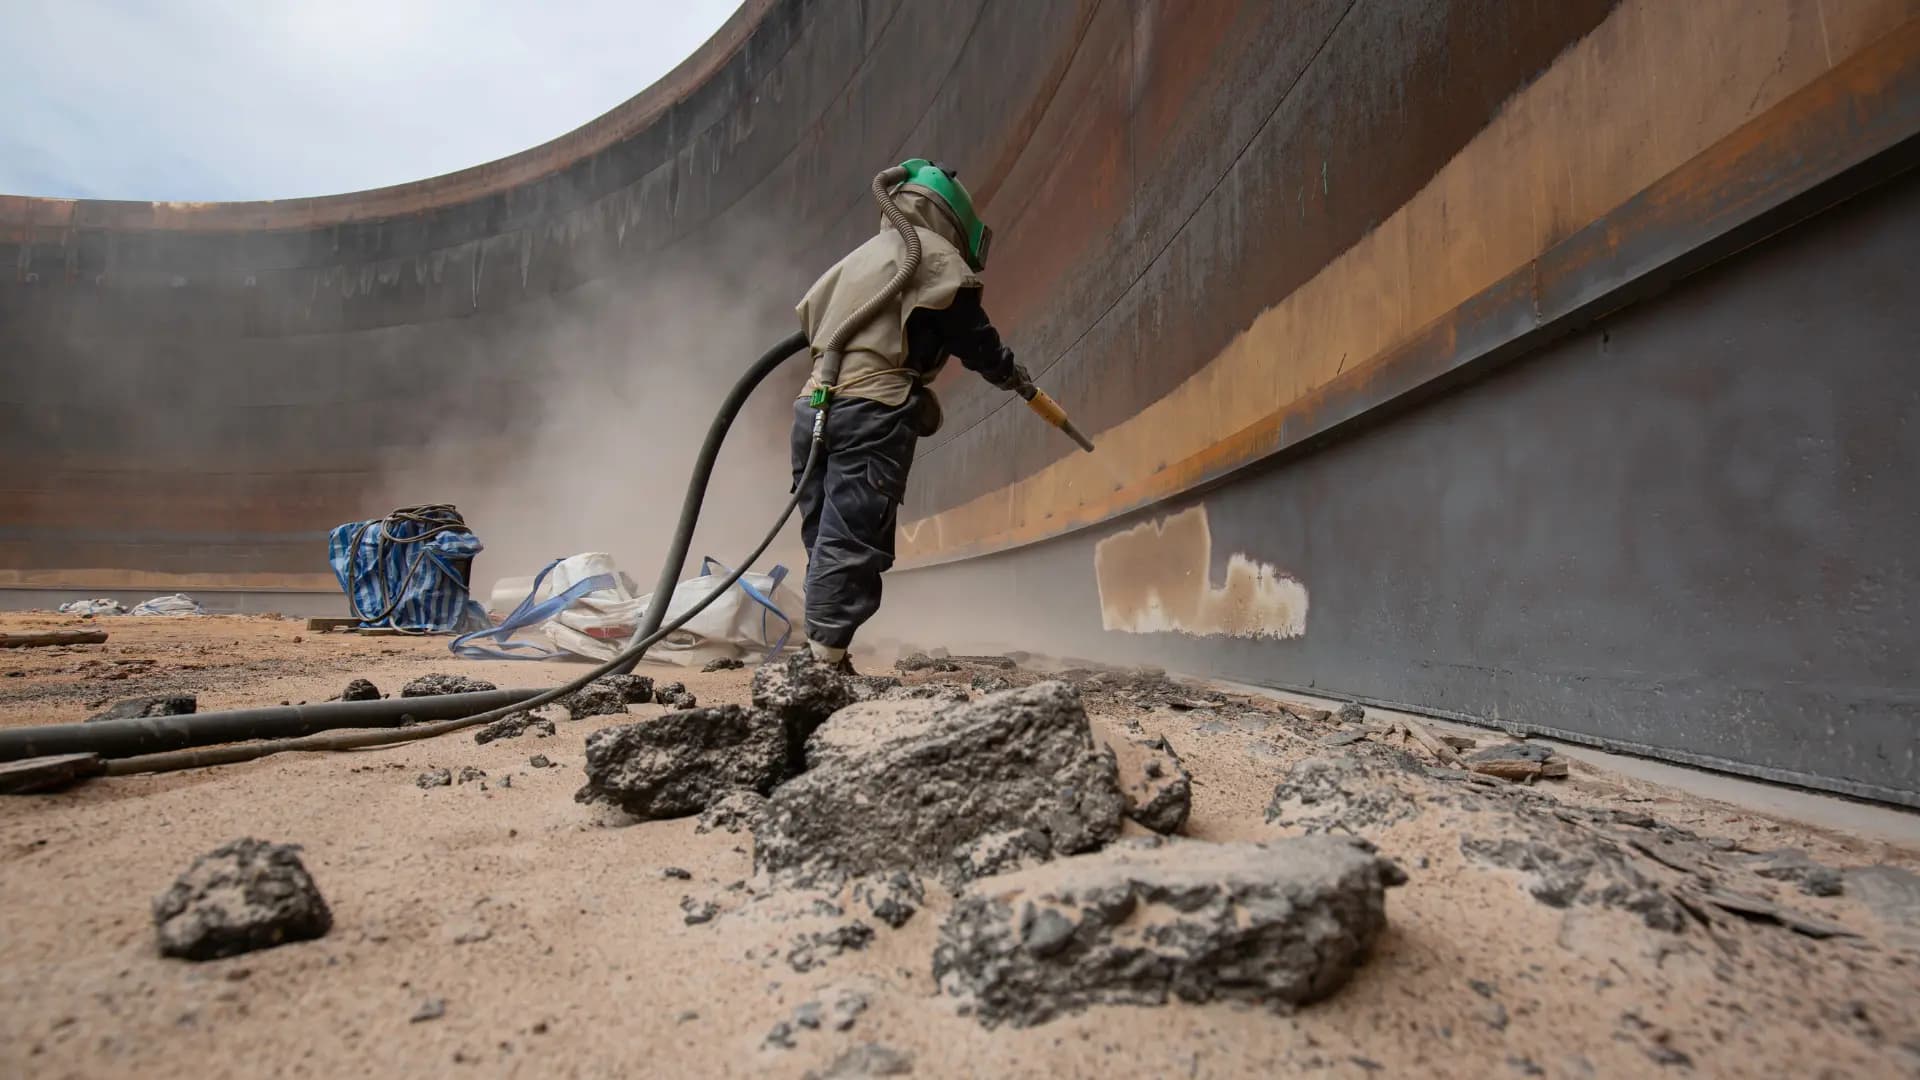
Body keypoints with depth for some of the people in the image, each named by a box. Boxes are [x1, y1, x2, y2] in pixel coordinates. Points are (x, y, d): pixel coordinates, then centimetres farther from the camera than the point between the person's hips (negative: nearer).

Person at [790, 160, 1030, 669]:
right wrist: (1013, 374, 22)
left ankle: (819, 661, 5)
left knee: (828, 546, 7)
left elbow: (808, 312, 23)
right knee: (850, 547, -11)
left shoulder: (862, 254, 27)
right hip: (871, 409, -7)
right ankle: (825, 660, -14)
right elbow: (973, 336, 5)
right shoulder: (935, 253, 4)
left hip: (816, 404, 8)